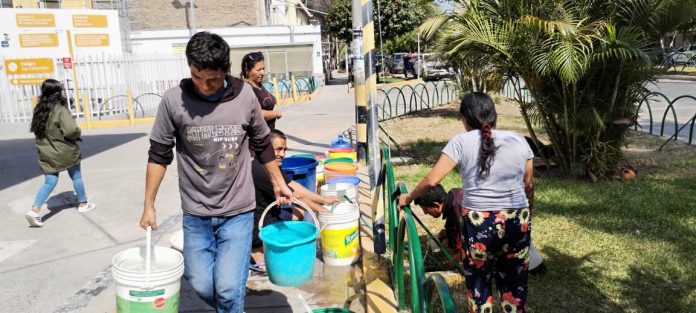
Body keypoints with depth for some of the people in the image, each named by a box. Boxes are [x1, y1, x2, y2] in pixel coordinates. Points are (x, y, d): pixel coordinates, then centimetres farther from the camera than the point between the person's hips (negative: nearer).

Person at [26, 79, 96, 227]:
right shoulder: (60, 110, -19)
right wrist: (78, 134, -8)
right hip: (65, 151, -5)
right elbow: (71, 130, -29)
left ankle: (34, 211, -5)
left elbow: (36, 129, 11)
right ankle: (83, 204, 30)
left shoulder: (39, 109, 3)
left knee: (49, 182, 9)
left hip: (46, 152, 6)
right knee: (76, 177, 15)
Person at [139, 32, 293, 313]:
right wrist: (149, 205, 3)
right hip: (195, 214, 1)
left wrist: (278, 182, 14)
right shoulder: (173, 100, -9)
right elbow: (159, 155, 1)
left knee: (228, 288, -6)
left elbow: (262, 144, 8)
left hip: (238, 212, -1)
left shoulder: (245, 97, -7)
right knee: (202, 286, 8)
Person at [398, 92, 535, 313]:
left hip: (478, 223, -3)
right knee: (514, 283, 18)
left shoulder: (461, 142, -6)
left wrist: (408, 197, 4)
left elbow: (432, 180, -11)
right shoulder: (518, 140, 4)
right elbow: (529, 185, 10)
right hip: (517, 222, 3)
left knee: (479, 282, 15)